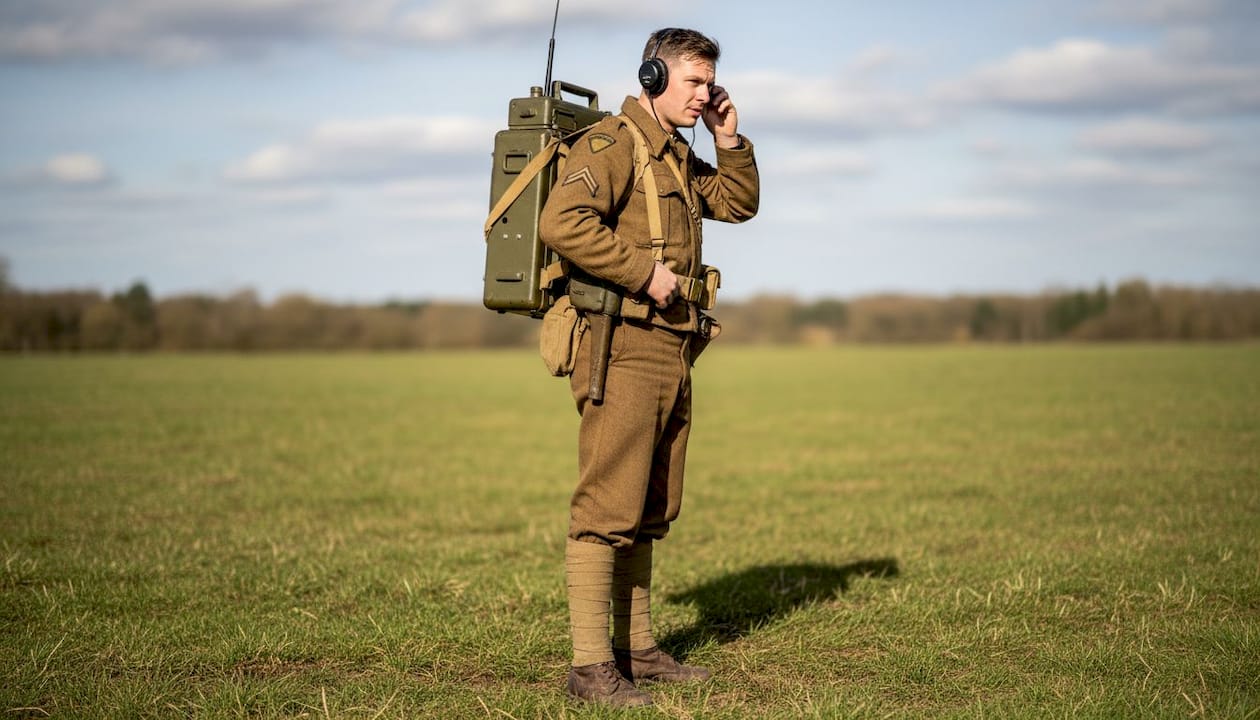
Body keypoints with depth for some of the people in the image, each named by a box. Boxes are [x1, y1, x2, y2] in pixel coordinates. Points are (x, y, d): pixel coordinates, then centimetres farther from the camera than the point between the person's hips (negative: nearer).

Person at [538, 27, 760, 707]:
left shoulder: (679, 156, 20)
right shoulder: (611, 143, -10)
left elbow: (740, 204, 28)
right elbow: (562, 223, -24)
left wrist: (730, 140, 13)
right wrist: (644, 271, -20)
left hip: (671, 351, 10)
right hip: (622, 347, -10)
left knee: (650, 511, 14)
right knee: (607, 507, -10)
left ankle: (636, 647, 23)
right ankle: (590, 664, -7)